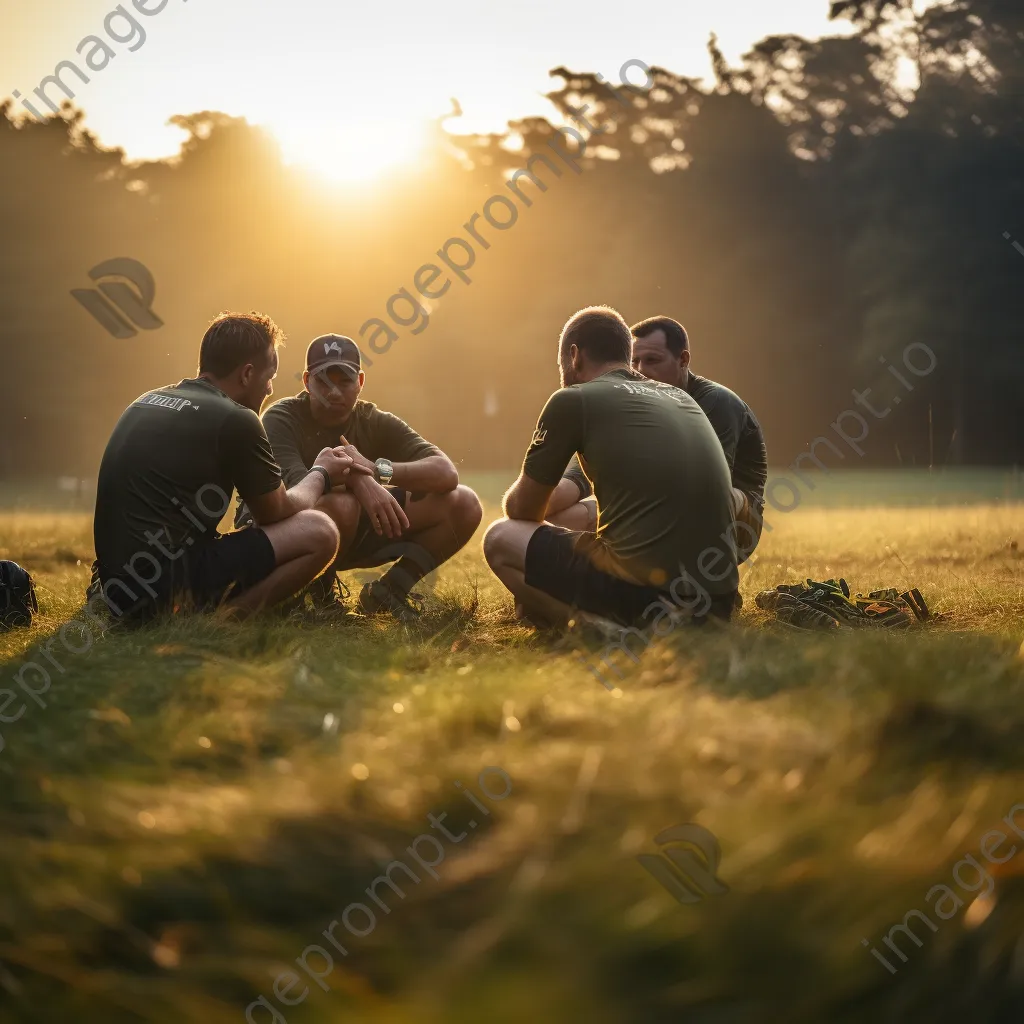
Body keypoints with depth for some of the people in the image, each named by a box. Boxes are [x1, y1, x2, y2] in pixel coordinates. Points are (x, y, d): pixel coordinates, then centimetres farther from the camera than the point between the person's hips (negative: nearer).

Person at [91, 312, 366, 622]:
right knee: (319, 532, -5)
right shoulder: (236, 420, -9)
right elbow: (277, 512, 5)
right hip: (170, 588, -8)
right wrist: (321, 475, 24)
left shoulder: (147, 402, 15)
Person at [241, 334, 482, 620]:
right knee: (338, 505, -42)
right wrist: (357, 479, -46)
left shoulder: (377, 423, -4)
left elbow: (447, 473, -18)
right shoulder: (282, 419, -15)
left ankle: (390, 589, -4)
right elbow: (294, 482, -34)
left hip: (352, 533, 5)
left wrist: (378, 469, -34)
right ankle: (318, 593, -14)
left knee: (464, 505, -8)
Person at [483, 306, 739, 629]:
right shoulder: (682, 398, 20)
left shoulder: (572, 400, 2)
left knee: (500, 539, 12)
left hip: (643, 593, -8)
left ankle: (594, 625, -11)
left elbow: (522, 510, 13)